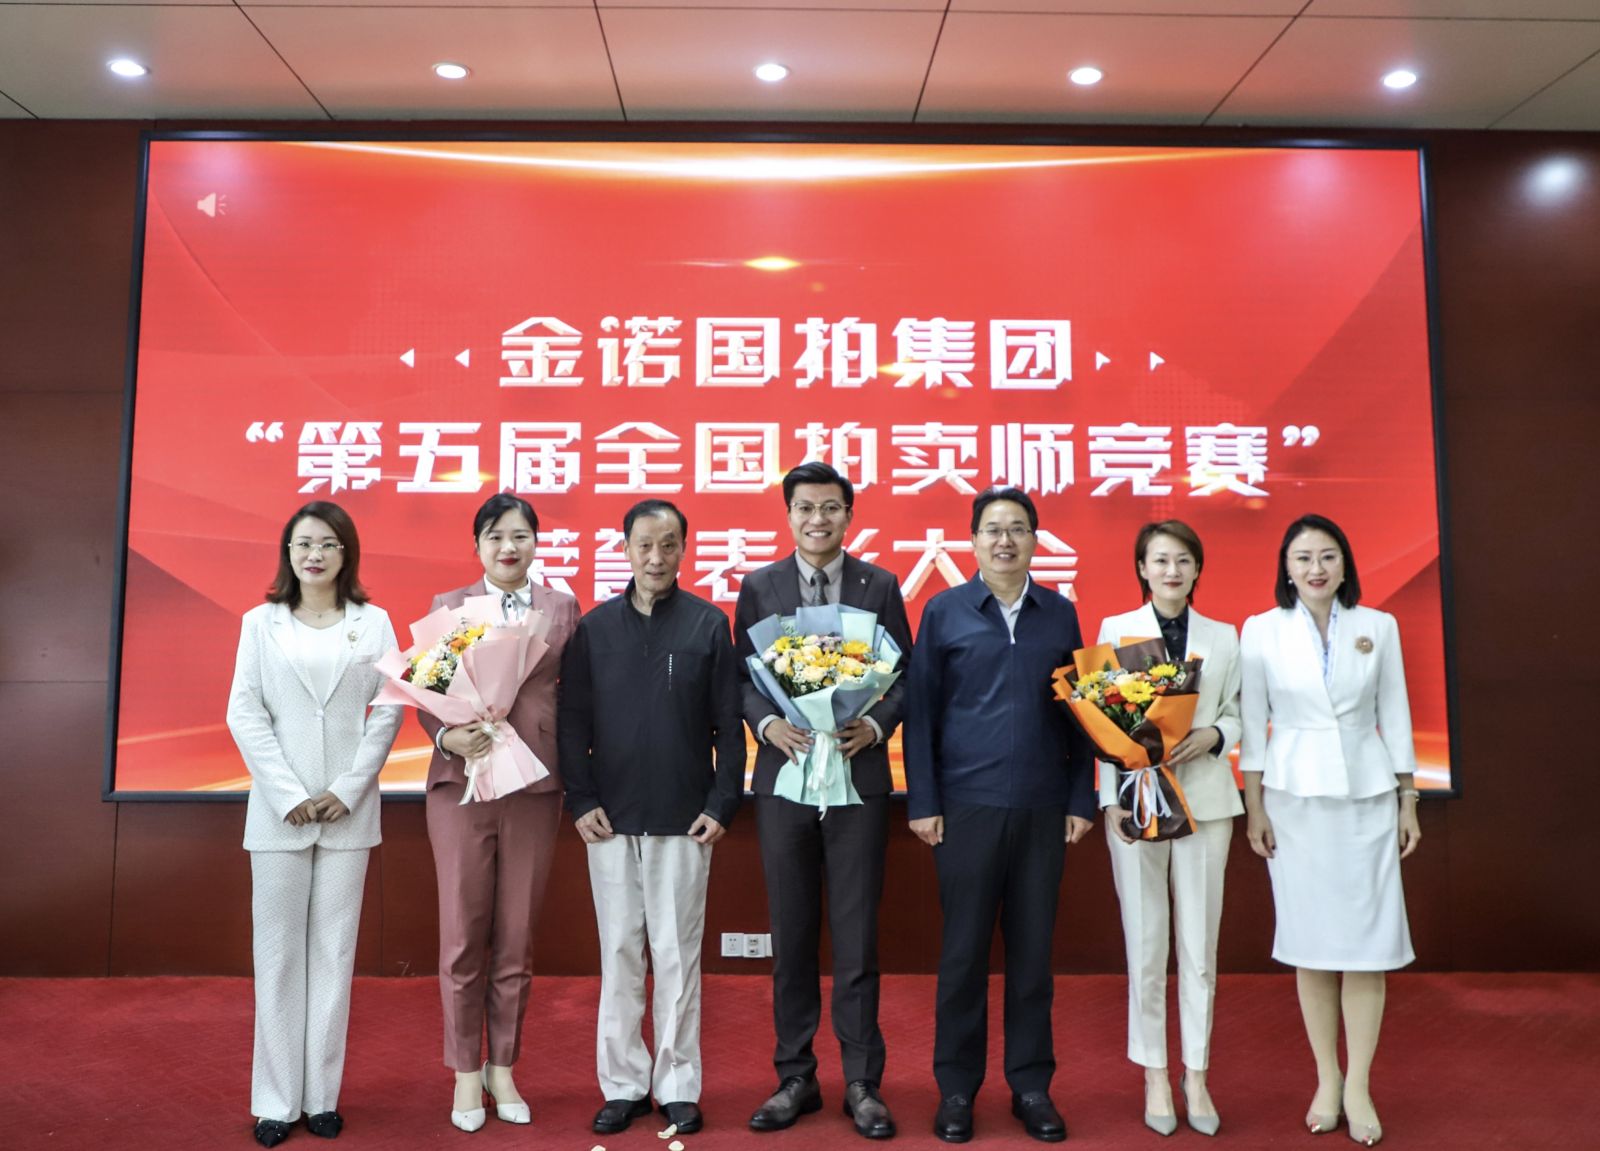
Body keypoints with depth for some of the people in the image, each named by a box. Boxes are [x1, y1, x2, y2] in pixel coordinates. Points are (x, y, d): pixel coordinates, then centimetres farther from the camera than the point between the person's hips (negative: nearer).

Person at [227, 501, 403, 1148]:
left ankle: (322, 1095, 16)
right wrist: (289, 796, -9)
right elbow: (244, 713, 0)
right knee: (278, 953, 5)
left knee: (334, 951, 6)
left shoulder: (373, 623, 4)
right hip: (278, 811, 0)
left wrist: (347, 790, -8)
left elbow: (388, 711, 1)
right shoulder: (261, 623, 4)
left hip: (349, 810, 0)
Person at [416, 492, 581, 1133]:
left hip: (534, 786, 1)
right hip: (462, 783, 0)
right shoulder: (448, 607, 6)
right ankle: (465, 1075, 23)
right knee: (463, 937, 6)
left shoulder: (562, 608, 7)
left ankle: (502, 1068, 26)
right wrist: (448, 737, -17)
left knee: (517, 937, 9)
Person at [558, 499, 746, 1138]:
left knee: (676, 955, 5)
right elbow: (573, 722, 4)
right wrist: (581, 802, -3)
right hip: (611, 820, 2)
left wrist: (722, 805, -5)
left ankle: (678, 1085, 19)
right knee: (619, 955, 9)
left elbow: (728, 726, 0)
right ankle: (623, 1084, 22)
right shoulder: (594, 627, 4)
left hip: (684, 821, -1)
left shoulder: (709, 625, 0)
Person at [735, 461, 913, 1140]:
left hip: (859, 777, -1)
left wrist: (876, 724, -13)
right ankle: (795, 1078, 25)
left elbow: (905, 672, 4)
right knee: (791, 938, 11)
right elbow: (743, 675, 5)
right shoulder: (758, 587, 5)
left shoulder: (880, 586, 3)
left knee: (857, 938, 6)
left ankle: (862, 1083, 20)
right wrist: (767, 724, -13)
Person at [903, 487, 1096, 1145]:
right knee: (963, 951, 6)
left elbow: (1078, 713, 8)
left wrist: (1081, 801, 4)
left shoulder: (1060, 614, 7)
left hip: (1043, 810, 2)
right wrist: (923, 803, -4)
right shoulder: (944, 612, 2)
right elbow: (921, 712, 0)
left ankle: (1032, 1085, 25)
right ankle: (957, 1087, 21)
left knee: (1033, 949, 10)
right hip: (966, 807, -2)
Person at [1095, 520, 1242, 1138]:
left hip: (1205, 801, 1)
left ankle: (1196, 1075, 20)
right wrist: (1111, 799, -6)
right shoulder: (1115, 629, 4)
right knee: (1145, 943, 5)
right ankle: (1155, 1075, 19)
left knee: (1200, 945, 5)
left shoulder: (1223, 637, 10)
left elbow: (1236, 714, 9)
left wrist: (1212, 735, -13)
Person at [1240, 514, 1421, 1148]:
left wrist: (1408, 799, 6)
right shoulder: (1261, 630, -1)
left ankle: (1359, 1088, 14)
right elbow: (1252, 724, 0)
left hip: (1366, 793, 1)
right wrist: (1254, 807, -2)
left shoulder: (1378, 626, 3)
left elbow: (1395, 716, 7)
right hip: (1294, 797, -1)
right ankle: (1326, 1079, 21)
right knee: (1310, 943, 6)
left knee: (1367, 942, 2)